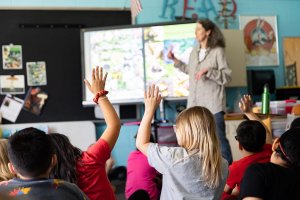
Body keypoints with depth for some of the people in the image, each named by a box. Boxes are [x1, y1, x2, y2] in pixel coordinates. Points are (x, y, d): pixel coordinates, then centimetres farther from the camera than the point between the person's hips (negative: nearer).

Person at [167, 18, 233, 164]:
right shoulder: (195, 51, 12)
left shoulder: (218, 51, -7)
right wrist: (175, 60, 21)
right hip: (195, 103, 6)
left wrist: (208, 71, -21)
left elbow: (227, 77, -11)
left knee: (219, 138, -3)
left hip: (213, 103, -6)